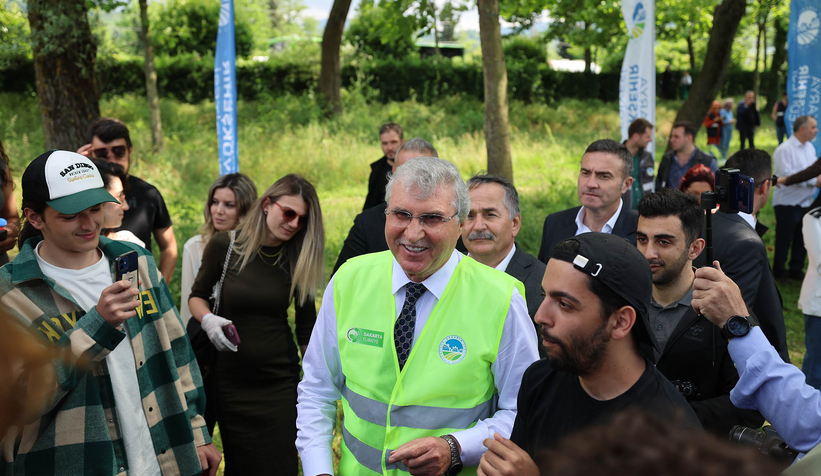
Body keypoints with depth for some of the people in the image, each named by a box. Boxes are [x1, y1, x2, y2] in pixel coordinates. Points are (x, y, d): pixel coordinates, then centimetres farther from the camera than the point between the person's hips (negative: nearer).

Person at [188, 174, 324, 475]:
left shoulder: (298, 258, -3)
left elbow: (306, 327, 3)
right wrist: (207, 319, -13)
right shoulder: (224, 246, -6)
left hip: (280, 383, 0)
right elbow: (197, 296, 8)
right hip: (231, 380, 0)